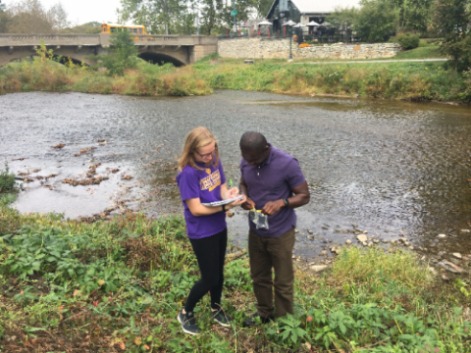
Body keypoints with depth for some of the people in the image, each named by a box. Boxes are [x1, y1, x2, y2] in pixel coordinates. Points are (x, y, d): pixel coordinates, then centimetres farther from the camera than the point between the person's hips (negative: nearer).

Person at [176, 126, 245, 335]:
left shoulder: (215, 161, -5)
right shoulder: (188, 173, -25)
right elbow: (196, 209, -25)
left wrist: (229, 195, -18)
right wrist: (226, 206, -30)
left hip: (219, 227, 7)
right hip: (201, 233, -7)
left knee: (219, 271, 21)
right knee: (209, 278, 5)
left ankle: (216, 308, 46)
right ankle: (186, 313, 30)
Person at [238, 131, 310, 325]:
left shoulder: (287, 164, -24)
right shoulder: (246, 161, -8)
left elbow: (304, 196, -15)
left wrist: (281, 202, -32)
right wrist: (244, 197, -12)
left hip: (280, 233, -5)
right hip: (255, 231, 5)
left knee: (283, 282, 12)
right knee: (259, 277, 22)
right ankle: (264, 312, 46)